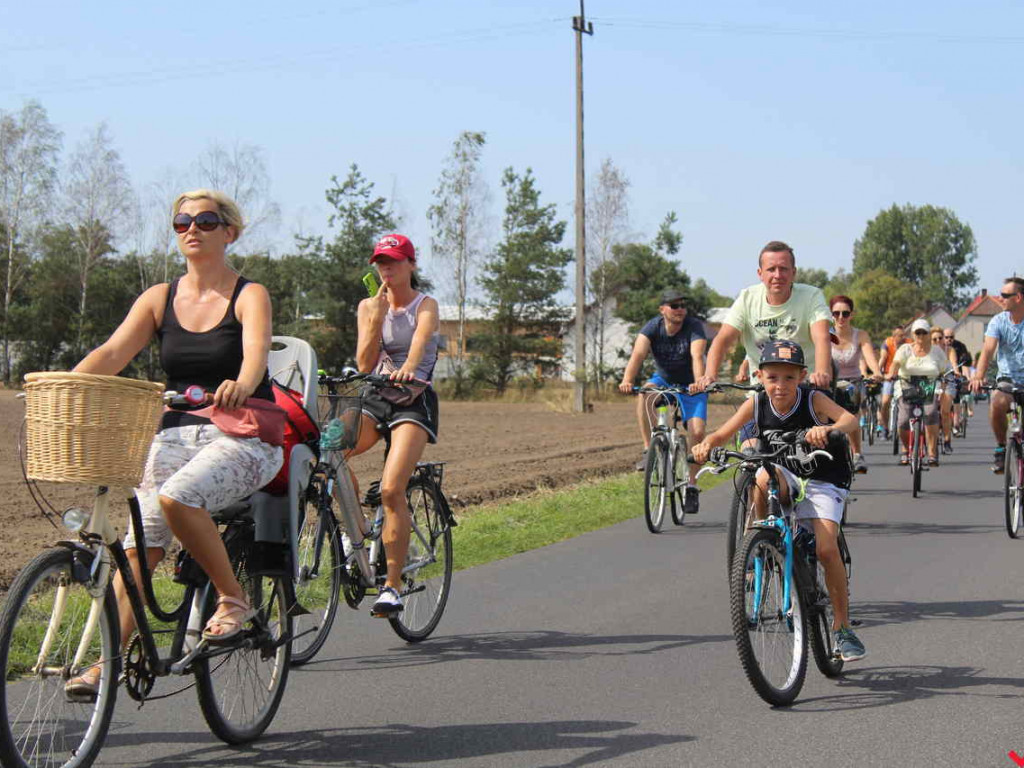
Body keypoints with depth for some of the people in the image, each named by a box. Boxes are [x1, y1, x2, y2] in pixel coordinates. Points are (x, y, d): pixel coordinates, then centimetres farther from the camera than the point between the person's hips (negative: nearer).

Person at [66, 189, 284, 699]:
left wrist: (240, 385, -44)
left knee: (177, 495, -32)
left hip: (244, 436, -4)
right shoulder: (159, 299, 10)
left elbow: (256, 351, -21)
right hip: (177, 433, 4)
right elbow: (112, 353, -2)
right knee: (139, 543, -11)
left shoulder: (249, 296, -1)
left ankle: (233, 599, -14)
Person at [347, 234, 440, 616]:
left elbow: (420, 339, -24)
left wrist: (408, 367, -46)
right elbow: (365, 364, 1)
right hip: (375, 397, 4)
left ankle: (392, 585, -12)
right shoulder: (369, 306, 11)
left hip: (414, 398, -4)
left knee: (391, 489, -21)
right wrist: (377, 316, -9)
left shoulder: (426, 306, -1)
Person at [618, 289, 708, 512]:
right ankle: (649, 450, -26)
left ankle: (692, 486, -1)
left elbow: (697, 356, -37)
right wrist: (627, 380, -50)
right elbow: (638, 354, -32)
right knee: (645, 394, -33)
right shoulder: (652, 327, -17)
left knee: (697, 432, -17)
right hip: (663, 380, 1)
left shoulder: (694, 327, -21)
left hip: (691, 385, -1)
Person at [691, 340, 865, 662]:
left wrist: (828, 429, -57)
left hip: (822, 480, -3)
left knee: (827, 548, -20)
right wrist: (707, 444, -35)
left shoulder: (813, 400, -20)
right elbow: (724, 433, -11)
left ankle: (842, 627, -3)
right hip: (784, 476, 3)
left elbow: (850, 420, -35)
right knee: (763, 477, -34)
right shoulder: (756, 404, -11)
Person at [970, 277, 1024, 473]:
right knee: (997, 403, -30)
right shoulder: (998, 322, -2)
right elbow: (988, 350, -15)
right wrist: (978, 377, -32)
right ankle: (1001, 448, -9)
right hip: (1007, 378, 1)